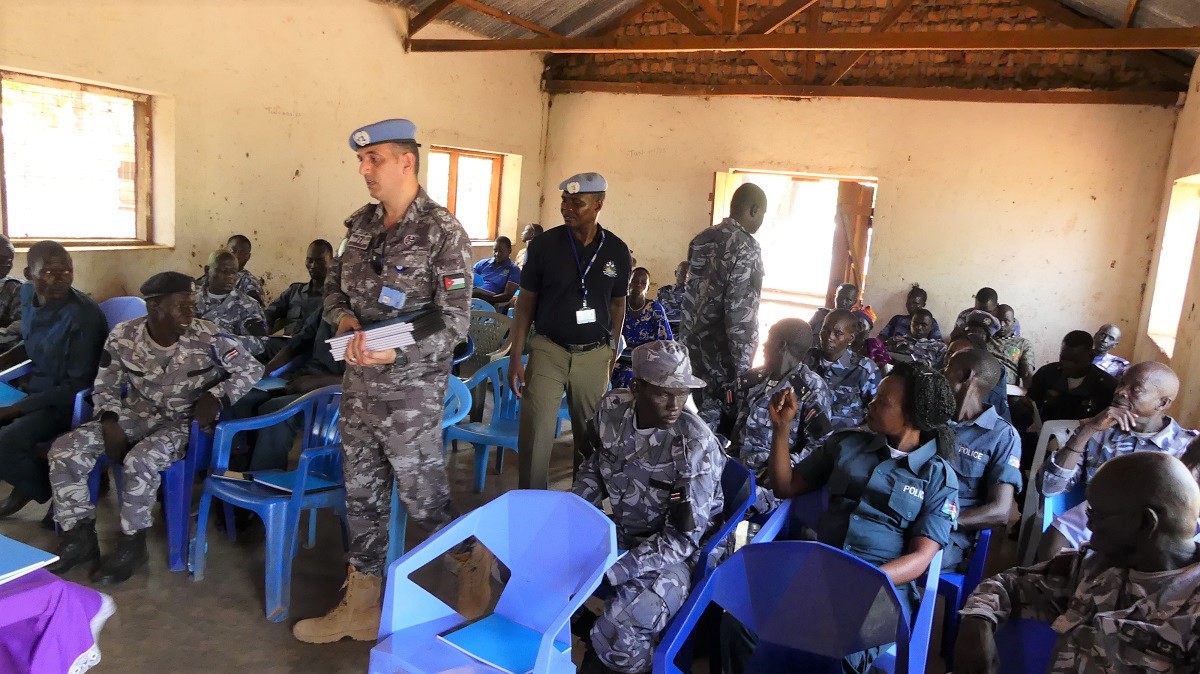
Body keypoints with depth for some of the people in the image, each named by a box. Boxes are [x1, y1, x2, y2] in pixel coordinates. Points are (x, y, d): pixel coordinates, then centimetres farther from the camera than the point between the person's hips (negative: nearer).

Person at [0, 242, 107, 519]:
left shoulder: (83, 316, -26)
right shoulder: (28, 294, -2)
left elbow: (78, 384, -21)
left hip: (69, 402, -8)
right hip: (32, 388, 8)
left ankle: (49, 489, 5)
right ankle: (26, 484, 21)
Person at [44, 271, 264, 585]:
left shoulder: (208, 338, -19)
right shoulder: (123, 336, -10)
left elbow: (252, 369, -10)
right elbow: (106, 386, 4)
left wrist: (217, 396, -24)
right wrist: (110, 423, -13)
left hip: (184, 421, -4)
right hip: (137, 415, 5)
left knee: (139, 461, -32)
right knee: (64, 451, -11)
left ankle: (133, 543, -7)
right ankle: (80, 536, 7)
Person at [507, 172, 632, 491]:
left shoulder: (617, 250, -1)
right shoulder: (544, 244, -5)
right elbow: (526, 302, 0)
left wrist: (612, 354, 12)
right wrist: (515, 357, -4)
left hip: (594, 356, 2)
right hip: (549, 350, -1)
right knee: (535, 437, -3)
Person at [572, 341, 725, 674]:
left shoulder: (696, 445, -26)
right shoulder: (612, 409, -11)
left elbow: (683, 538, -23)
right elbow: (593, 471, 7)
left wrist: (609, 571, -29)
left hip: (677, 553, -6)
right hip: (622, 532, 6)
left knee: (620, 638, -28)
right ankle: (584, 626, 18)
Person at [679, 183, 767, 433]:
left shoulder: (701, 239, 9)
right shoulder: (746, 248, -16)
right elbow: (741, 313, -21)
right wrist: (743, 368, -18)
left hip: (691, 344, 8)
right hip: (719, 353, -8)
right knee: (716, 426, 2)